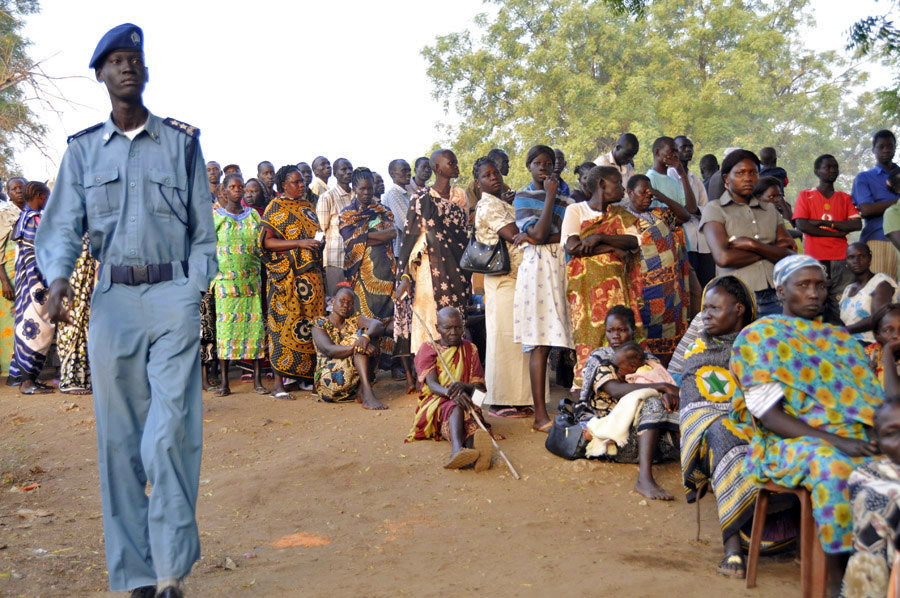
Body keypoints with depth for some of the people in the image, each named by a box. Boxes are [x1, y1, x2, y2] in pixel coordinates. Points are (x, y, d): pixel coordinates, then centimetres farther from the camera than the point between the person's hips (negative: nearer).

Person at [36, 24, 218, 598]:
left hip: (173, 293, -2)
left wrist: (195, 294, -1)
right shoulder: (83, 149, 13)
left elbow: (203, 229, 10)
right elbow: (62, 225, 6)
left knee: (171, 433, -13)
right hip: (112, 298, 2)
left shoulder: (182, 141, 10)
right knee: (119, 439, 2)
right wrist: (59, 276, -15)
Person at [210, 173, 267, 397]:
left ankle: (257, 379, 4)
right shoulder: (216, 216, 5)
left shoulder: (253, 215, 12)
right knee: (225, 325, -4)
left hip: (251, 280, 2)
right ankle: (224, 381, 1)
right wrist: (212, 277, -7)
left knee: (254, 325, -1)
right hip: (226, 280, -2)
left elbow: (263, 244, 13)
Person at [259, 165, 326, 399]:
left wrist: (319, 242, 5)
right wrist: (299, 243, -17)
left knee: (309, 324, 4)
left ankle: (305, 376, 12)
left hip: (311, 273, 6)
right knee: (285, 324, -7)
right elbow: (267, 241, -10)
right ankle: (278, 381, -4)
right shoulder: (276, 207, -1)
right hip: (287, 275, -6)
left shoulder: (307, 206, 18)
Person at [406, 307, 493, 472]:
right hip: (434, 403, -2)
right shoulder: (428, 349, 6)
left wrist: (464, 387, -24)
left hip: (464, 402, 2)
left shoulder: (470, 349, 14)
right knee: (455, 407, -40)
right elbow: (432, 384, -11)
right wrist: (452, 393, -35)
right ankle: (458, 448, -74)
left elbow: (479, 387, 3)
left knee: (470, 412, -37)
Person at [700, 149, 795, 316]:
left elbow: (788, 256, 6)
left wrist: (753, 245, -9)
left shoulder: (770, 210, 17)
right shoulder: (714, 209, 2)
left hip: (773, 299, 4)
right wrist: (771, 250, -1)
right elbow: (724, 257, -13)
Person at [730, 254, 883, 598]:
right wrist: (834, 441, -18)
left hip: (854, 438, 5)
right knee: (833, 465, -37)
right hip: (790, 442, -5)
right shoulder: (759, 337, 4)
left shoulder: (840, 338, 23)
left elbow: (872, 397, 16)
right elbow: (770, 416, -6)